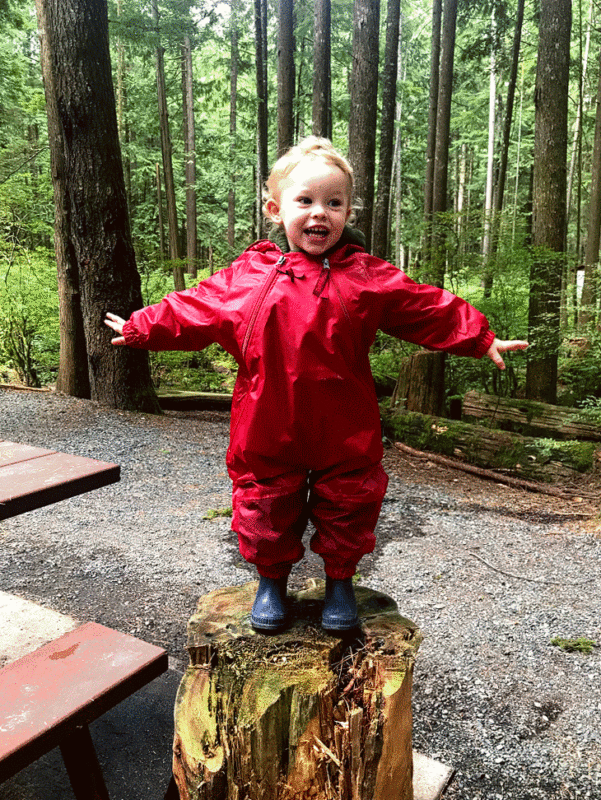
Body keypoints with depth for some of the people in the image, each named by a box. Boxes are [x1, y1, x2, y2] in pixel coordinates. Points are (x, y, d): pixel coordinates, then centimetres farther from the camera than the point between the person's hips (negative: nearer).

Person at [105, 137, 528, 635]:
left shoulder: (366, 277, -2)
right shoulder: (248, 275, 0)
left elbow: (432, 309, 4)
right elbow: (191, 310, 10)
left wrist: (481, 339, 1)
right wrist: (140, 329, 15)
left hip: (345, 431, 0)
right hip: (268, 430, 1)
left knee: (347, 506, 12)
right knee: (267, 506, 13)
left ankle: (340, 580, 36)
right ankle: (272, 579, 37)